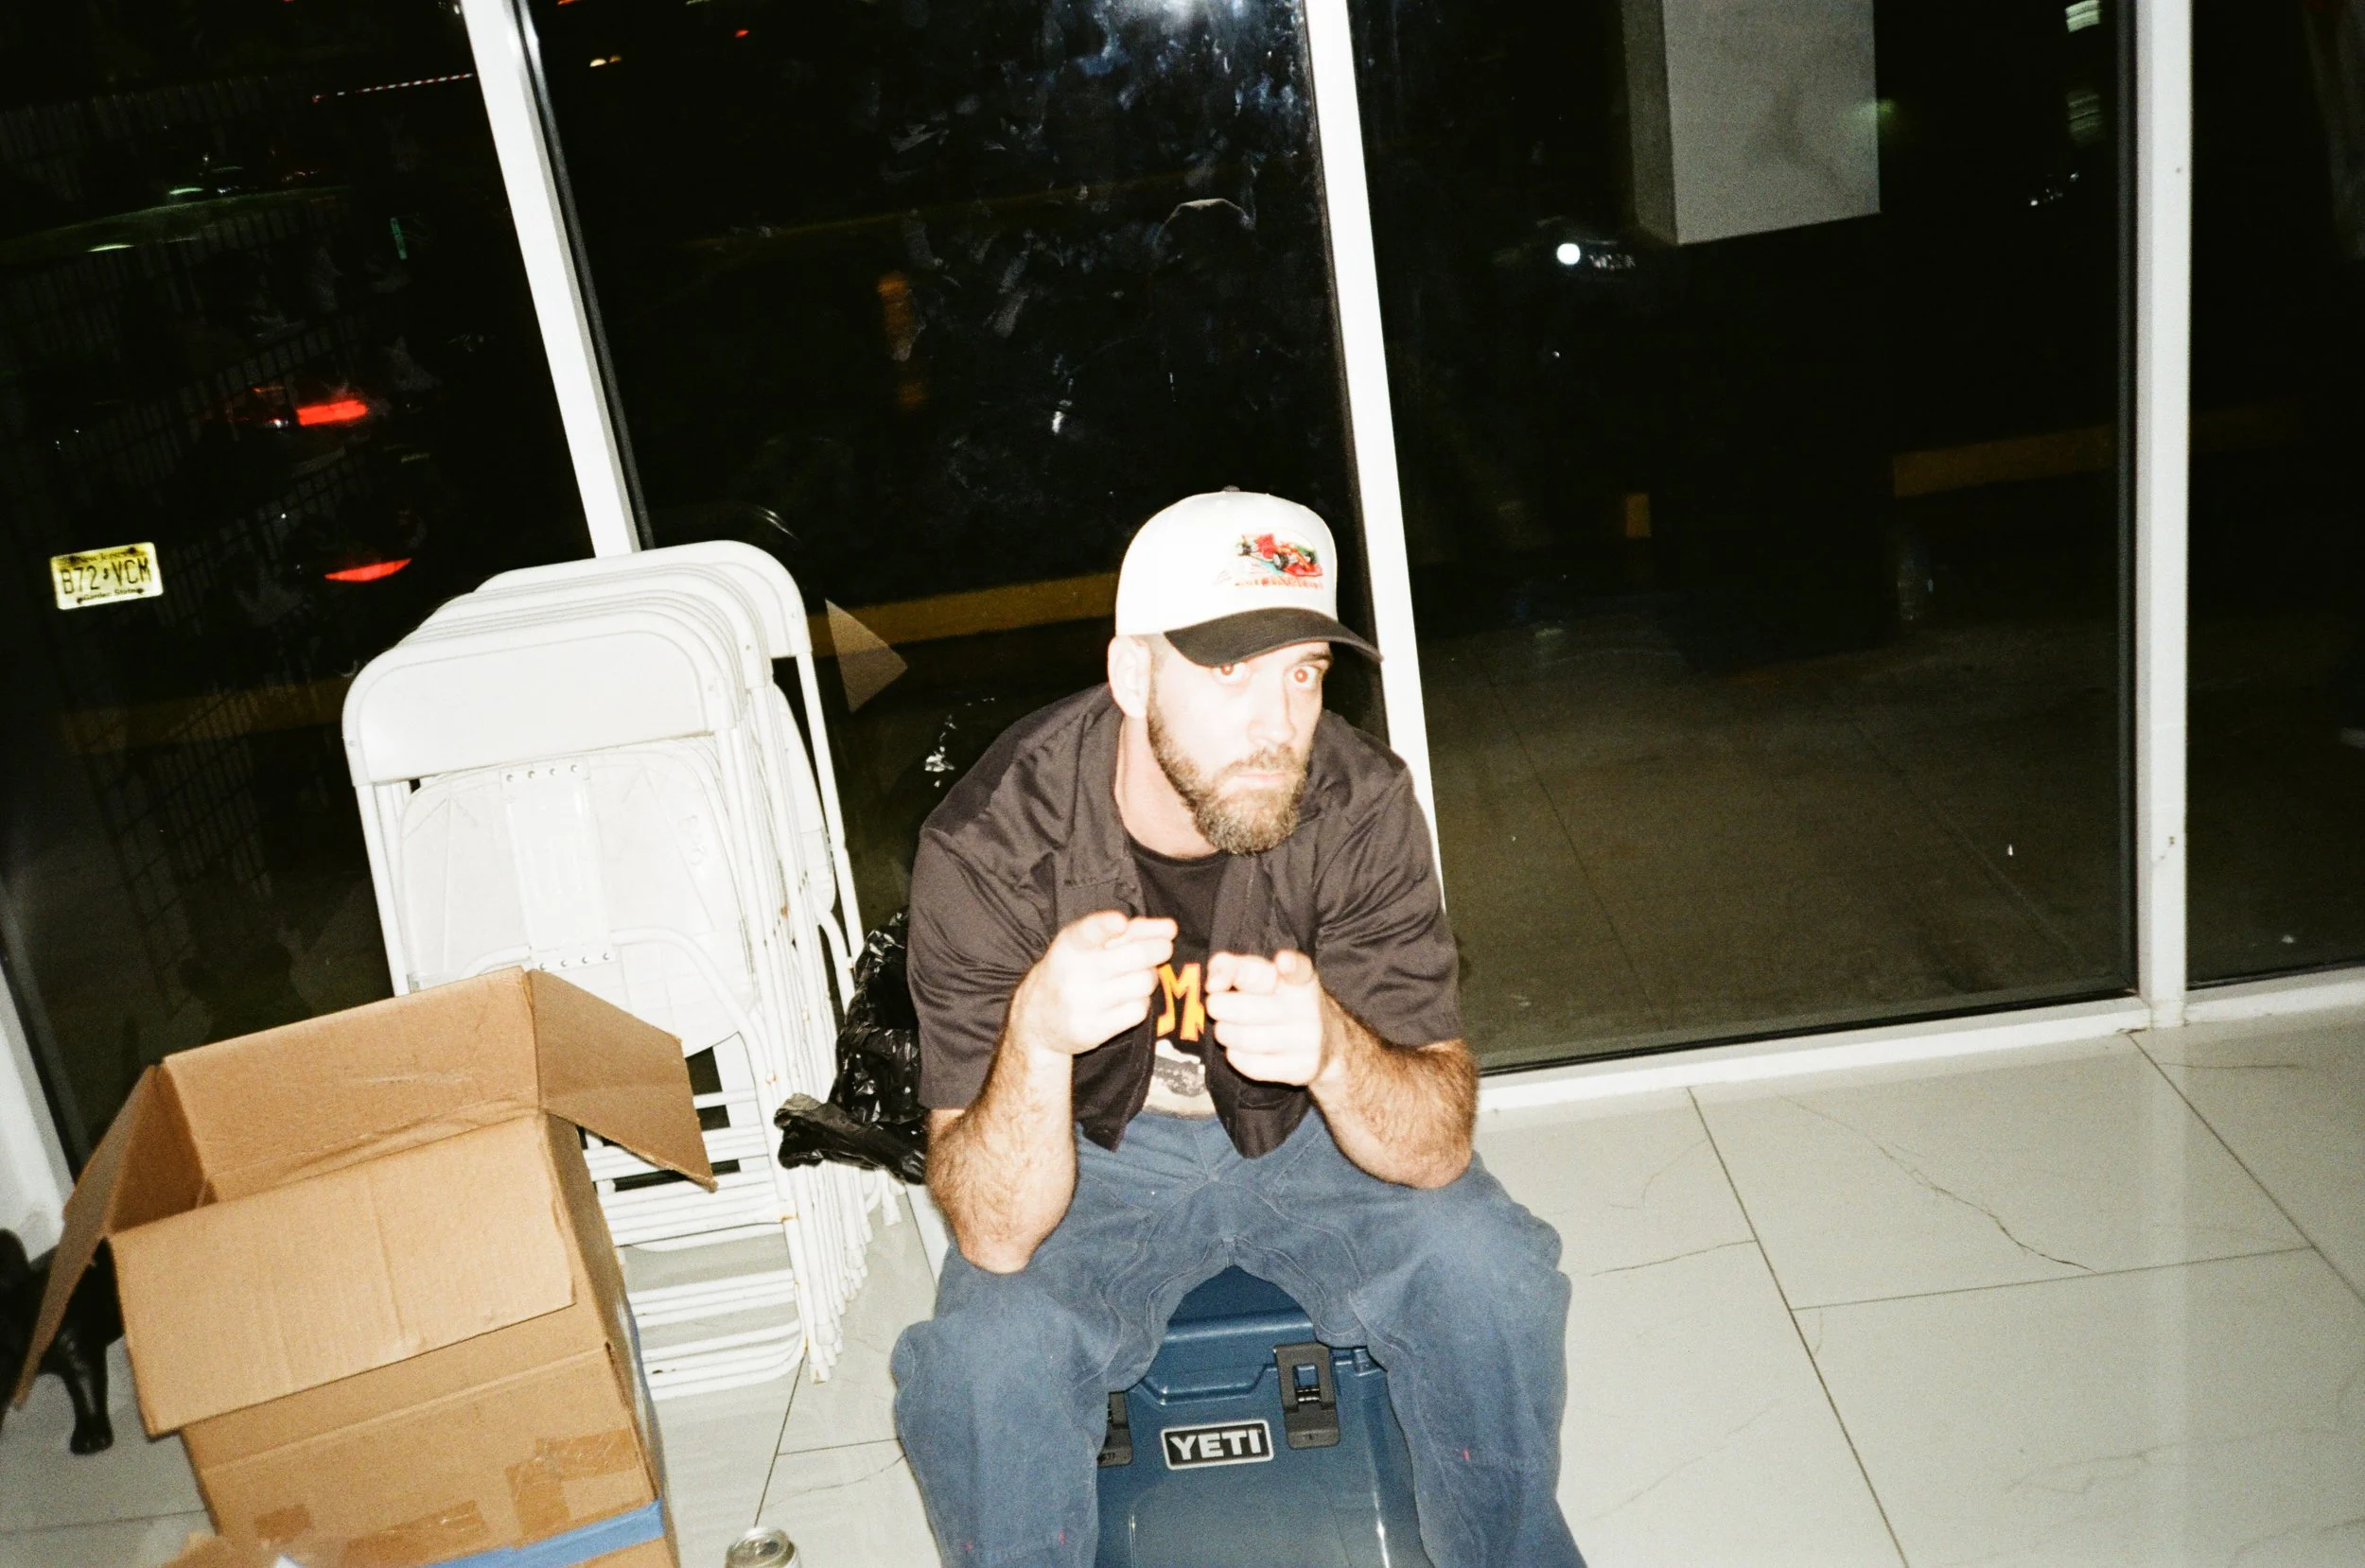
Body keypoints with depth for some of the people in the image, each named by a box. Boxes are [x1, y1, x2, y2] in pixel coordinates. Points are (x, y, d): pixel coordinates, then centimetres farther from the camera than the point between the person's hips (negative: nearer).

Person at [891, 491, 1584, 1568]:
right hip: (1095, 1152, -1)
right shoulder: (989, 844, -27)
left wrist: (1330, 1045, -44)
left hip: (1306, 1127, 2)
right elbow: (993, 1237, -29)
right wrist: (1038, 1033, -49)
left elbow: (1438, 1147, -22)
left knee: (1491, 1271, -21)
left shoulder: (1359, 804, -23)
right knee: (986, 1360, -27)